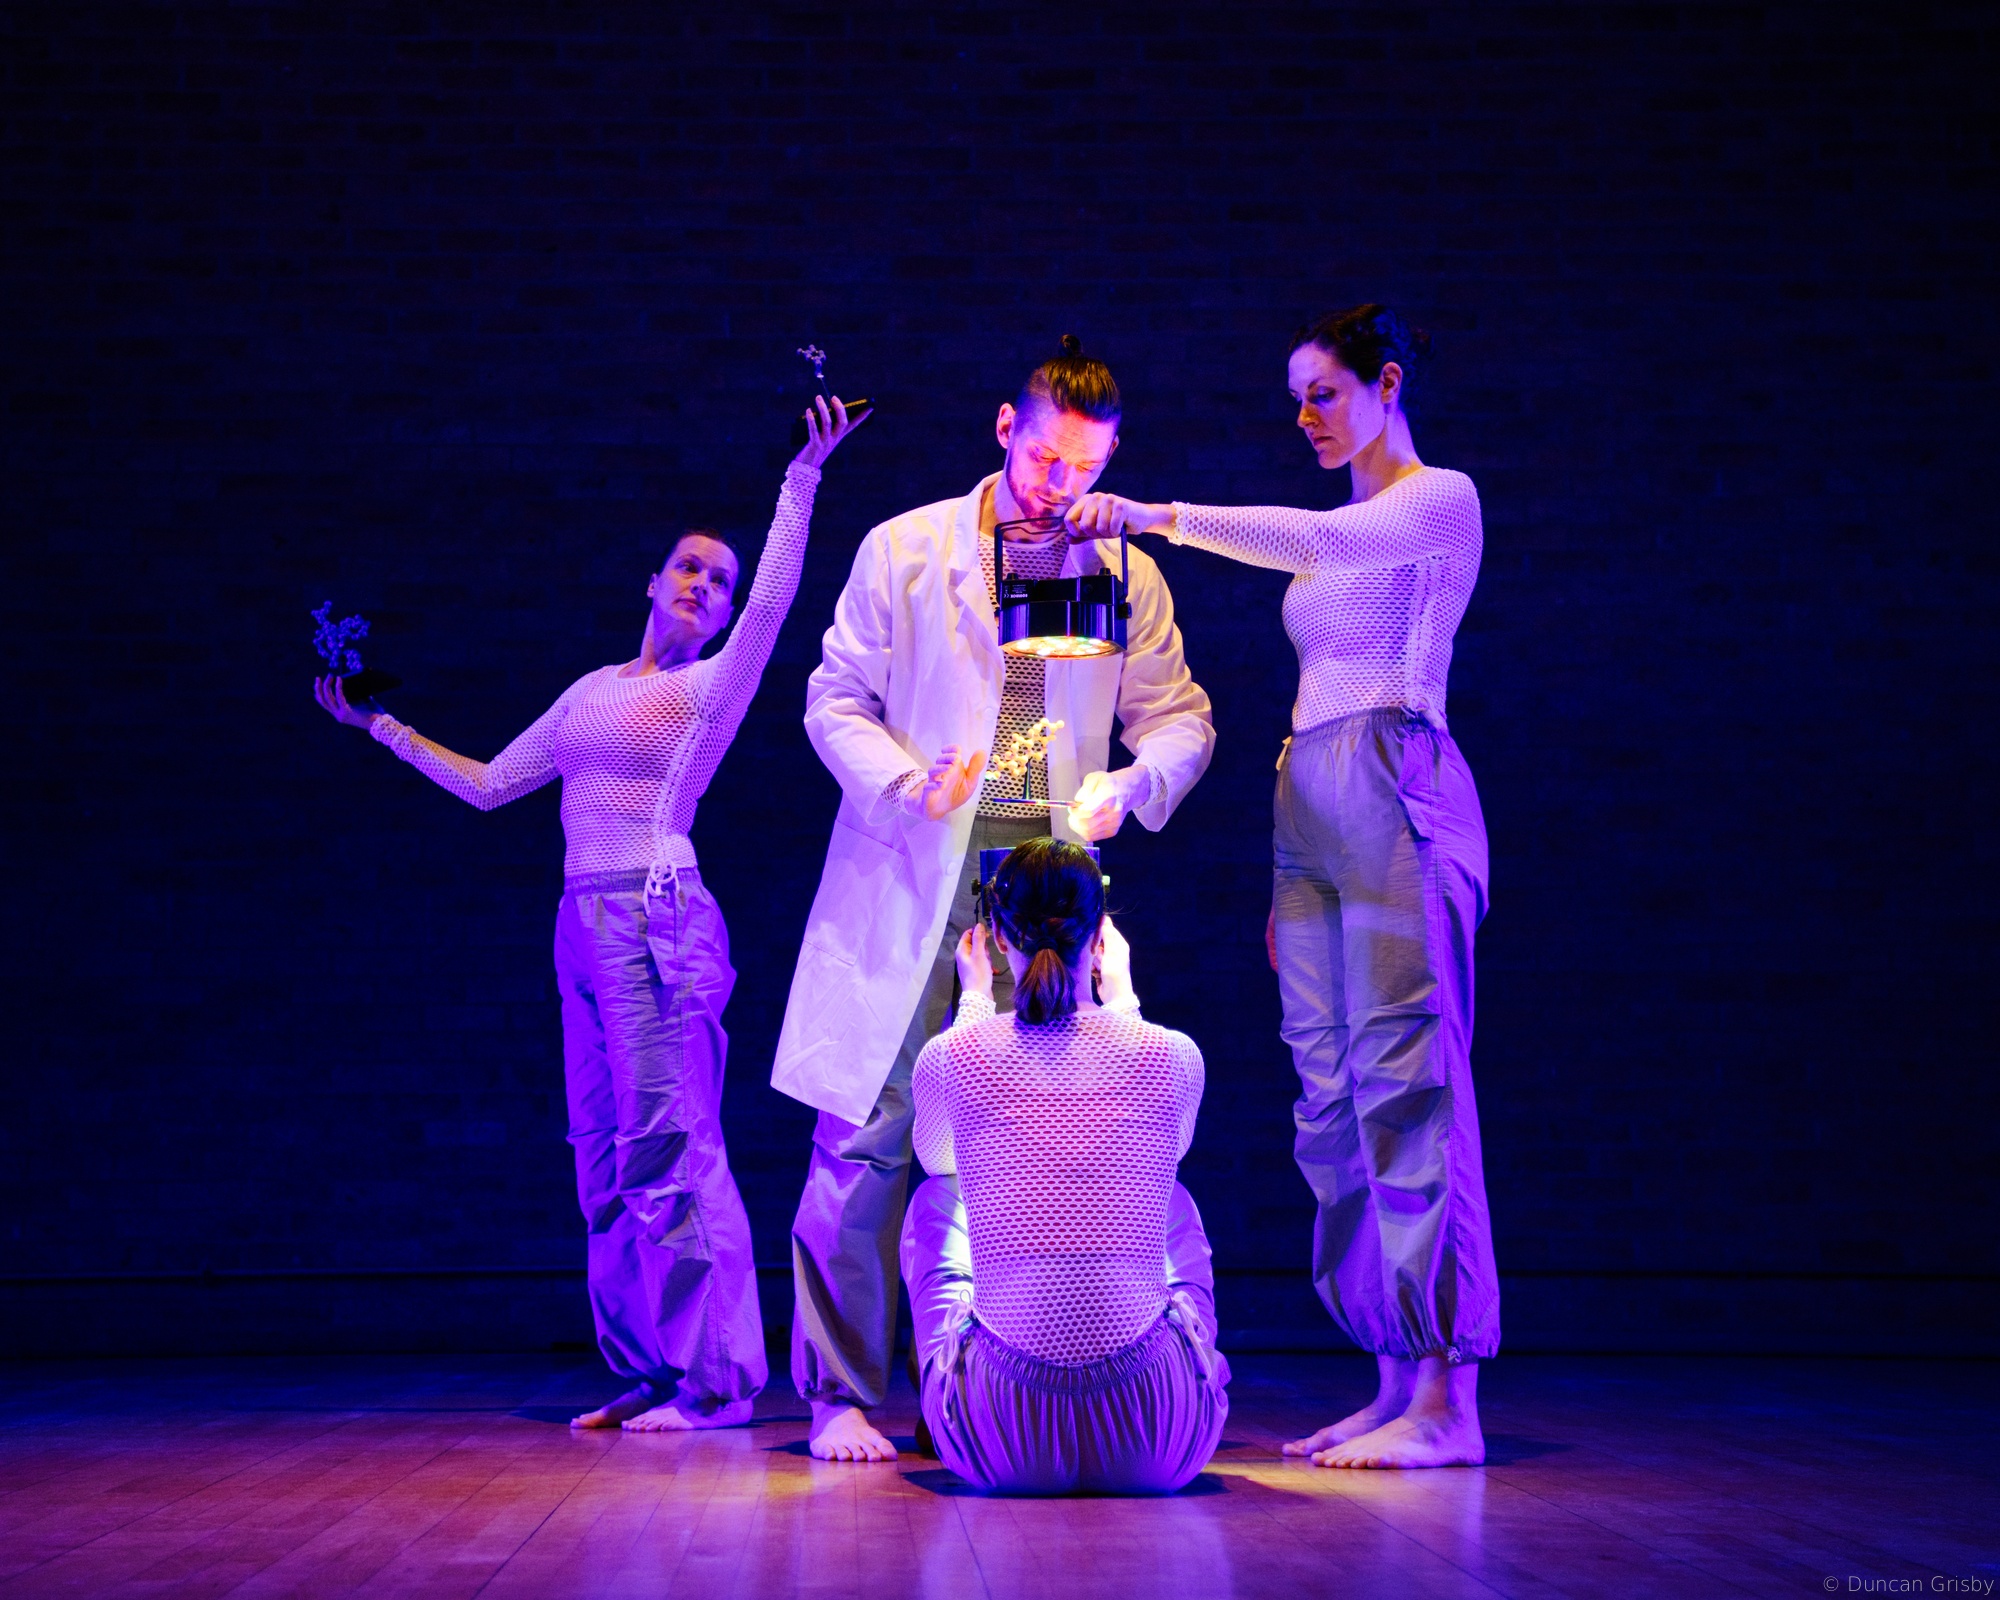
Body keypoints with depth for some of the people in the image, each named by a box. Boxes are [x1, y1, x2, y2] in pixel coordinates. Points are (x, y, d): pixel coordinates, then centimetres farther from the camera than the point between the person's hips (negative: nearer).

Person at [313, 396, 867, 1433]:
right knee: (605, 1159, 7)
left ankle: (715, 1378, -4)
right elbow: (487, 784, 24)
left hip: (660, 920, -7)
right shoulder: (592, 691, 20)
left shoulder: (714, 685, 2)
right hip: (585, 923, 7)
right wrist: (381, 727, 27)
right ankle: (647, 1376, 13)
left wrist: (803, 473, -18)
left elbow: (774, 597, -16)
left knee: (666, 1144, -10)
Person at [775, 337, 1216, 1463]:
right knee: (868, 1134, -5)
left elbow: (1182, 717, 11)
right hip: (910, 882, -2)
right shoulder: (903, 550, 5)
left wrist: (1129, 785, -11)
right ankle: (841, 1394, 5)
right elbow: (836, 702, 5)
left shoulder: (1127, 576, 10)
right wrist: (907, 782, -14)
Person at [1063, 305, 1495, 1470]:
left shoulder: (1441, 499, -1)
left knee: (1405, 1080, -12)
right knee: (1332, 1093, 3)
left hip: (1395, 799, -8)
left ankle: (1448, 1398, -10)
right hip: (1312, 807, 9)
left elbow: (1319, 541, -22)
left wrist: (1154, 517, -26)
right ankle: (1399, 1383, 7)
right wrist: (1288, 879, 17)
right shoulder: (1345, 537, 24)